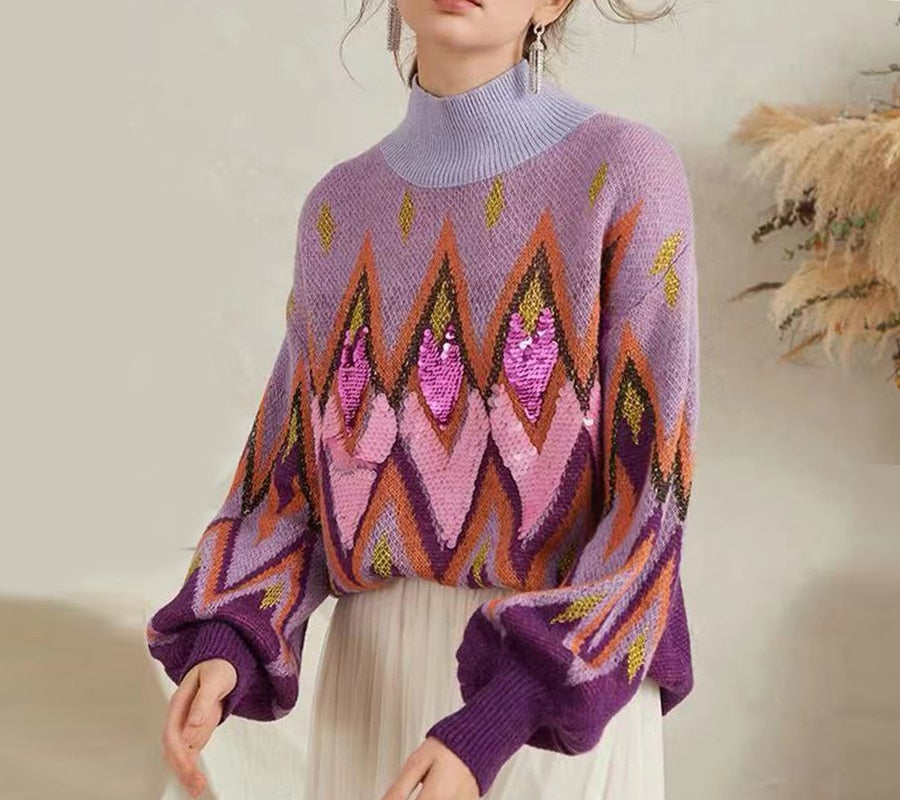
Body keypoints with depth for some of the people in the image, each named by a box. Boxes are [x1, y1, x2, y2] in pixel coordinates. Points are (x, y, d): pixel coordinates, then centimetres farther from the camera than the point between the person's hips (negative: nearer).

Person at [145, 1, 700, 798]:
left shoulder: (627, 173, -8)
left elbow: (653, 488, -13)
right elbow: (301, 464, 8)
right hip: (380, 672, 4)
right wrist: (223, 645, -11)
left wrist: (491, 725, -22)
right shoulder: (342, 208, 7)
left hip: (560, 687, -4)